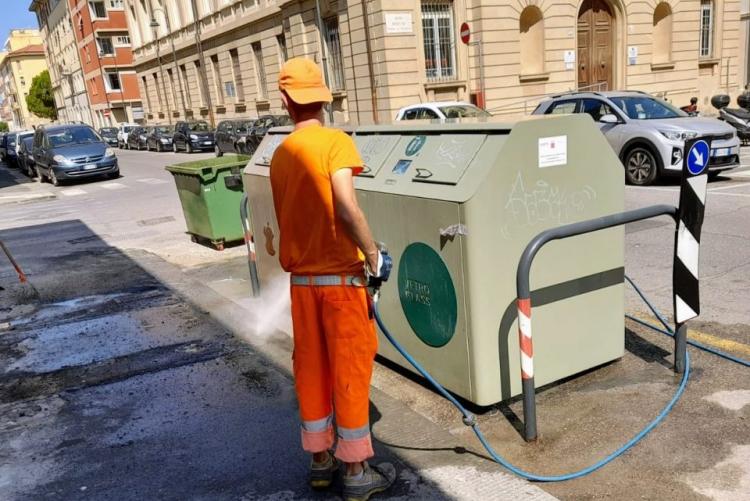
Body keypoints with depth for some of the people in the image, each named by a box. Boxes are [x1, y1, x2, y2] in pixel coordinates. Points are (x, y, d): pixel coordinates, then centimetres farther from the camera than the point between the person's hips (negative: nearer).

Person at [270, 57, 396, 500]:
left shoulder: (280, 154, 7)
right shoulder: (335, 142, -11)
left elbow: (286, 217, 12)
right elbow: (347, 208, -24)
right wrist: (374, 255, -13)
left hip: (301, 277, 6)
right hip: (340, 275, -6)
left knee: (311, 366, 14)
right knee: (350, 368, 4)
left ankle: (321, 459, 28)